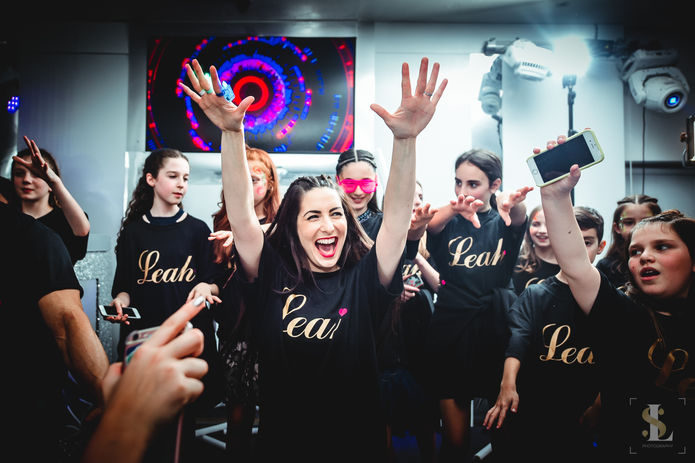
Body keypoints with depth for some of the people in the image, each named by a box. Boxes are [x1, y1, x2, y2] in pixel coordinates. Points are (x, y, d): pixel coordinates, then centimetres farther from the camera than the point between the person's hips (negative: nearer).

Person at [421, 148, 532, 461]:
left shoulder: (502, 222, 5)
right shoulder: (449, 221, 5)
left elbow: (519, 216, -19)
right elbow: (428, 225, -19)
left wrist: (512, 203, -44)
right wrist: (455, 208, -41)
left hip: (496, 325, 0)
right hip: (450, 327, 0)